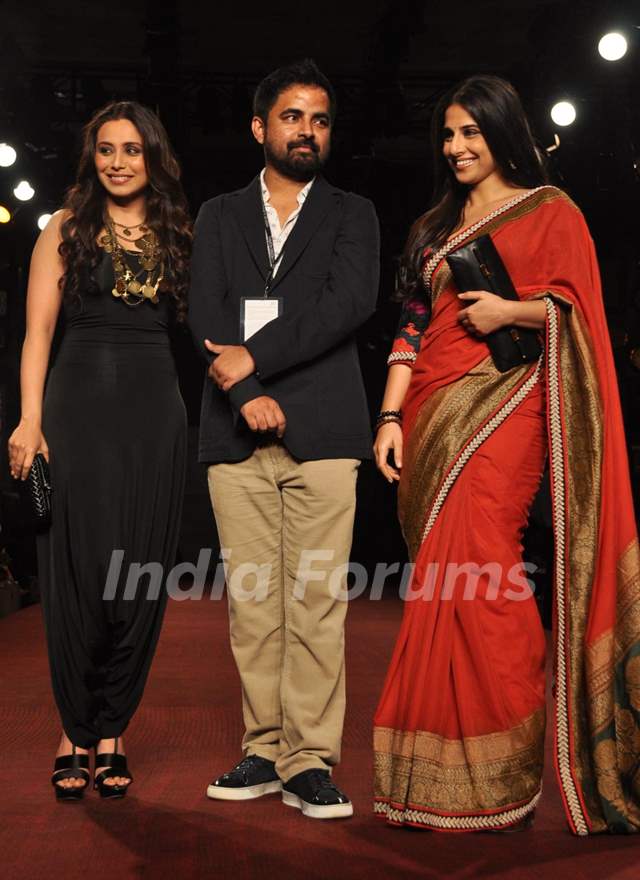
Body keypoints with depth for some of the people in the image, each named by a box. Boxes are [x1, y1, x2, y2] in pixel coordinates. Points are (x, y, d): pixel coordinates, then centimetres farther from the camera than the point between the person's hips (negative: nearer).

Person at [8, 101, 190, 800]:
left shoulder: (177, 235, 15)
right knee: (80, 571, -5)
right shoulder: (66, 228, 8)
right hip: (79, 406, -2)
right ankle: (75, 733, 10)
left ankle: (111, 732, 13)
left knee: (141, 577, 1)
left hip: (155, 411, 2)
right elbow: (38, 331, 2)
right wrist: (30, 420, -9)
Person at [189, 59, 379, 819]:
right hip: (236, 433, 2)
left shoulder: (352, 214, 15)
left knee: (316, 598, -7)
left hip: (321, 431, -2)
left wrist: (255, 356, -9)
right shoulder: (219, 216, 19)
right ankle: (264, 749, 11)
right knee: (250, 600, 2)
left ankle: (310, 762, -2)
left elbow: (351, 301, -3)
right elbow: (205, 315, 6)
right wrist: (246, 393, -9)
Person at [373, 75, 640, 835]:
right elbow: (413, 327, 15)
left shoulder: (549, 211, 6)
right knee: (445, 578, 1)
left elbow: (577, 308, 0)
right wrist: (391, 416, 5)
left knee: (470, 569, -17)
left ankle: (492, 778, -8)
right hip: (436, 409, 5)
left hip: (503, 402, -5)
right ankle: (441, 774, 8)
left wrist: (510, 311, -16)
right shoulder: (434, 226, 21)